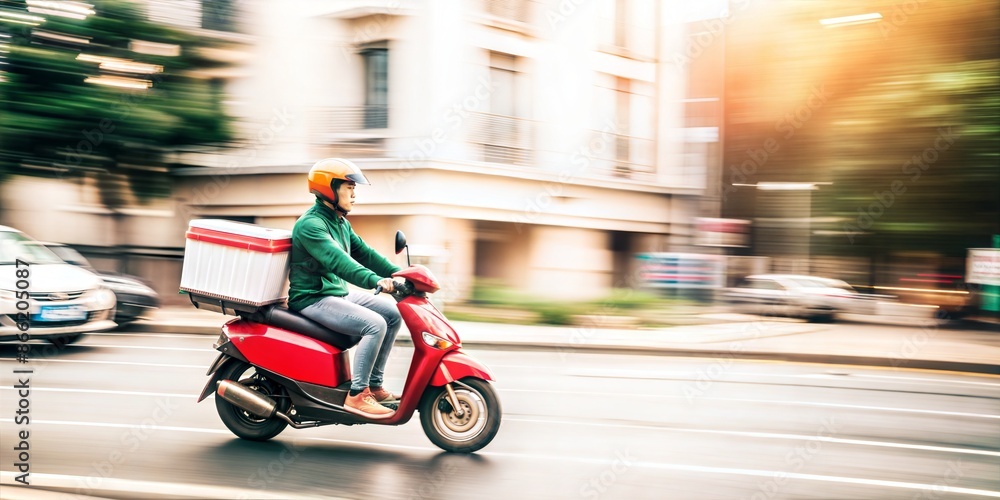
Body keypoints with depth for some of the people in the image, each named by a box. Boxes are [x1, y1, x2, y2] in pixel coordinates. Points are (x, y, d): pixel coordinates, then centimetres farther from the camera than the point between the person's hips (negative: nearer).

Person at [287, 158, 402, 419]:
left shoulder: (340, 222, 13)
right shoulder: (310, 224, -19)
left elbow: (363, 252, 14)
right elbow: (336, 260, -33)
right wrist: (376, 280, -44)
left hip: (339, 292, 10)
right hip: (314, 299, -10)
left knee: (394, 315, 5)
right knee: (375, 325, -25)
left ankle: (373, 385, 9)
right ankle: (356, 395, -17)